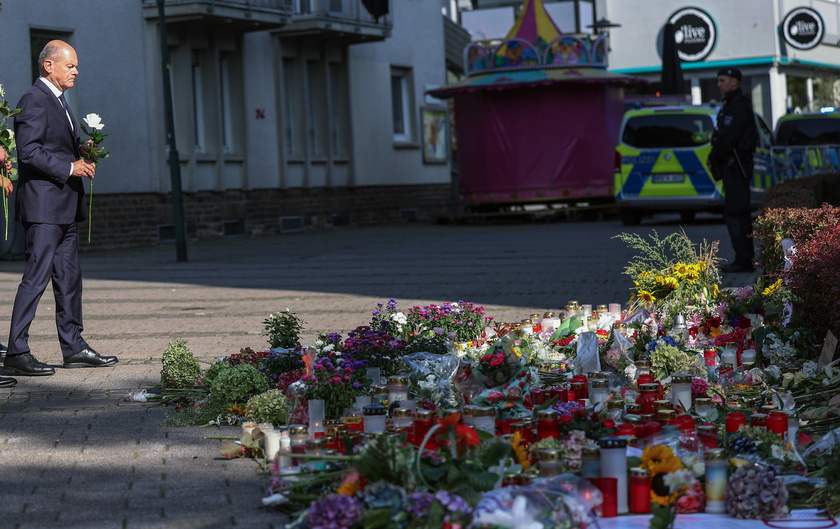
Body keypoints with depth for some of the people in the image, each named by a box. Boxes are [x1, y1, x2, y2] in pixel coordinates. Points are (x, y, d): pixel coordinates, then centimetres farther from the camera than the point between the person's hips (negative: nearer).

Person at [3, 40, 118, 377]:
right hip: (43, 203, -10)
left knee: (69, 277, 11)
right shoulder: (34, 100, -11)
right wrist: (69, 167, -18)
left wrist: (81, 153, 8)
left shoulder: (58, 101, 20)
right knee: (37, 276, -10)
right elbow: (28, 152, -19)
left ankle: (74, 347, 16)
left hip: (65, 205, 10)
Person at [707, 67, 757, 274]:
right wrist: (715, 159, 11)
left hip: (735, 165, -11)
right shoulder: (733, 105, 20)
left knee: (735, 213, -11)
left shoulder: (738, 107, -14)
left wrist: (713, 158, -9)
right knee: (738, 213, 13)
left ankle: (743, 260, -13)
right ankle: (745, 259, 17)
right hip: (734, 165, 11)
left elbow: (727, 138, -21)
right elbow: (723, 137, 23)